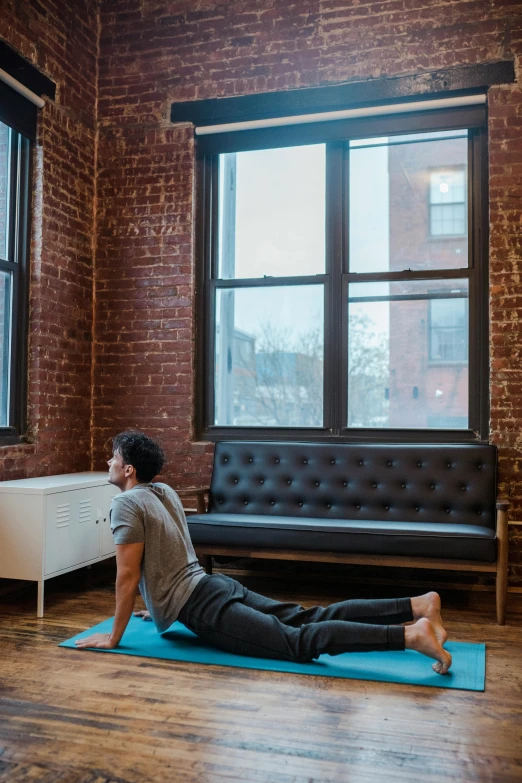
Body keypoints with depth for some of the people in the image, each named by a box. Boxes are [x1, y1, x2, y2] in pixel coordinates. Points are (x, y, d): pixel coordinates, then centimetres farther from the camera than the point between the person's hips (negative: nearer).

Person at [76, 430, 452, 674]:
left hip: (204, 607, -9)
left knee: (299, 641, -18)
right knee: (309, 617, 4)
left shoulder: (126, 504, -10)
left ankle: (410, 634, -31)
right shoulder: (165, 492, 17)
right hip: (216, 584, 9)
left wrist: (114, 637, -3)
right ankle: (416, 605, -3)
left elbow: (128, 576, -12)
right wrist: (162, 607, 37)